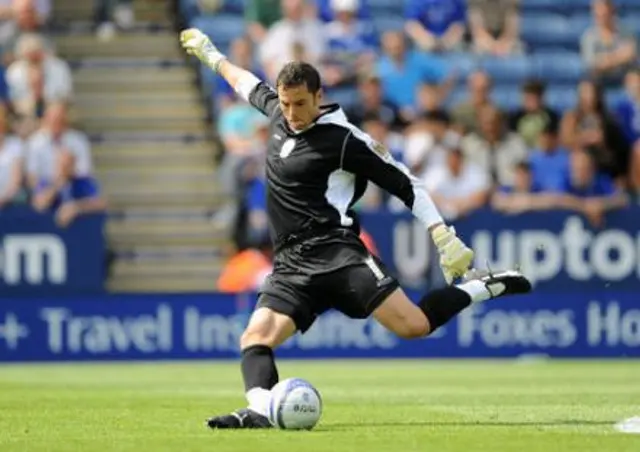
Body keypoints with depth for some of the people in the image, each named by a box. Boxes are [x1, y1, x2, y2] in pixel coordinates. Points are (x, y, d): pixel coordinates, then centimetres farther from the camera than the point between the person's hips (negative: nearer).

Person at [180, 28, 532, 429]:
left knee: (413, 325, -21)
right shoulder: (278, 113, 14)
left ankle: (483, 287, -1)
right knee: (256, 336, -20)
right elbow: (250, 85, 38)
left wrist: (443, 237, -10)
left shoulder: (343, 140, -6)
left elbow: (406, 184, -3)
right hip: (290, 265, 6)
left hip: (336, 252, -6)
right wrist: (212, 54, 52)